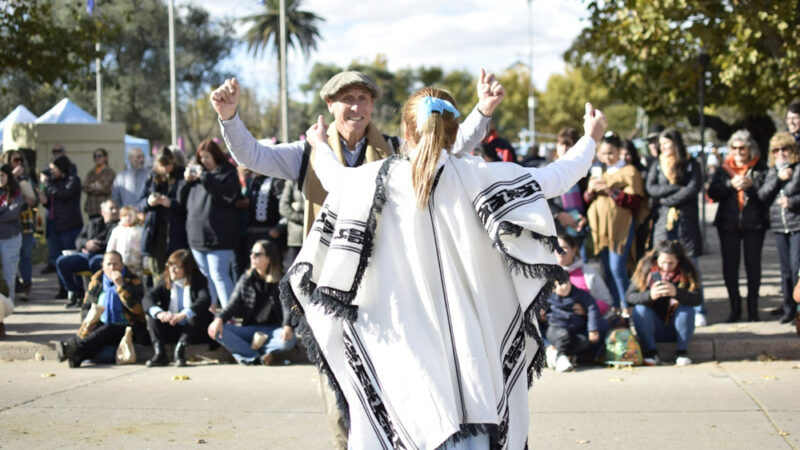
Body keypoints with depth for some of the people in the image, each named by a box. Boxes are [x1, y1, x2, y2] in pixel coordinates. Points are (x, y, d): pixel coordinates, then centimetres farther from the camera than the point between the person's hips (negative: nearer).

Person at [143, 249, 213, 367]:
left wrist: (183, 314, -42)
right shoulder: (165, 280, 3)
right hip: (171, 330, 3)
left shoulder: (198, 280, -6)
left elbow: (205, 300, -27)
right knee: (152, 314, -16)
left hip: (193, 331, -3)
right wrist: (159, 313, -34)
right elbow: (147, 299, -11)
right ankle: (159, 352, -28)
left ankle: (180, 349, -32)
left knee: (197, 313, -30)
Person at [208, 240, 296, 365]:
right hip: (250, 329, 3)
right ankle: (259, 356, -26)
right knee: (216, 330, -22)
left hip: (273, 328, -3)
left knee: (289, 340, -38)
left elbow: (287, 306, -13)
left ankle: (246, 352, -22)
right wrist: (219, 318, -20)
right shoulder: (246, 279, 8)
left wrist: (287, 327, -35)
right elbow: (233, 304, 2)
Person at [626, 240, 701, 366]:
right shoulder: (646, 270, -10)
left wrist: (676, 293, -41)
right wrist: (650, 295, -36)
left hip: (675, 327, 0)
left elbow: (697, 299, -22)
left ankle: (682, 351, -19)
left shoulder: (687, 272, -10)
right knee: (640, 309, -24)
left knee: (687, 308, -26)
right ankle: (651, 352, -22)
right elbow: (630, 296, -16)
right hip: (654, 330, 1)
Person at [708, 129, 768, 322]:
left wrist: (753, 184, -21)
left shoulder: (760, 167, 4)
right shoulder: (725, 168, 10)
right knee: (730, 265, 1)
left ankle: (753, 309, 11)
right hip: (729, 224, 2)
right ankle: (735, 308, 11)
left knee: (753, 265, 1)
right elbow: (713, 192, 0)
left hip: (754, 224, -2)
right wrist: (731, 184, -14)